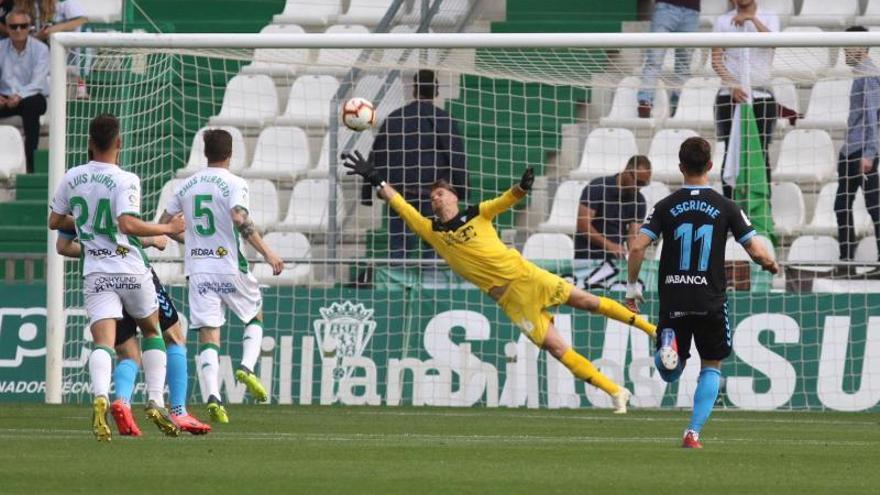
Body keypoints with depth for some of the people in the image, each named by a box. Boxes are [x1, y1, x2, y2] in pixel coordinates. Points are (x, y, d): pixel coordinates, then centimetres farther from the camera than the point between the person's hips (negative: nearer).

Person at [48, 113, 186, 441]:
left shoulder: (72, 178, 4)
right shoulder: (126, 181, -11)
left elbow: (55, 222, 14)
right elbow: (127, 224, -24)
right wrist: (168, 229, -12)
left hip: (96, 275, 2)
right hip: (132, 271, -2)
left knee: (103, 342, -8)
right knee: (152, 330, 21)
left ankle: (100, 396, -37)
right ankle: (156, 401, 12)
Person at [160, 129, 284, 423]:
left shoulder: (186, 186, 10)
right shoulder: (234, 184, -6)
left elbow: (163, 225, 15)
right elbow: (240, 219, -22)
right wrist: (267, 253, -19)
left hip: (198, 270, 3)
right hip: (230, 266, -3)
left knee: (208, 335, -1)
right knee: (255, 316, 21)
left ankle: (212, 396, -17)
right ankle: (247, 367, -3)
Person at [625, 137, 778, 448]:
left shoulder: (665, 207, 1)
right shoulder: (726, 207, -3)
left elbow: (637, 247, -8)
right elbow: (757, 252, -5)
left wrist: (632, 287, 5)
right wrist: (772, 265, 18)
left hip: (673, 302, 1)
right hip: (711, 302, -1)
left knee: (670, 374, 16)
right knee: (711, 367, 16)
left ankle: (667, 343, -21)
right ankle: (693, 432, 1)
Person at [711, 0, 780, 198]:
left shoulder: (769, 18, 7)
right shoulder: (723, 21, 6)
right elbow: (716, 59, 0)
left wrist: (753, 19, -24)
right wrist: (732, 85, -14)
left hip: (761, 94, 0)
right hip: (730, 95, 0)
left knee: (761, 153, -1)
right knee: (731, 152, -1)